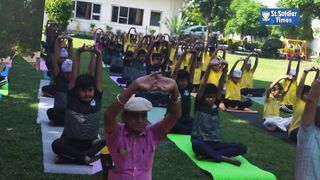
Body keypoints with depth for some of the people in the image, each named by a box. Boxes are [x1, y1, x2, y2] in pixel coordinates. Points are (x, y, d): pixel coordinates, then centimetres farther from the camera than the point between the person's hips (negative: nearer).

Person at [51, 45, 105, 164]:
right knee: (56, 145, -32)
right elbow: (74, 76, -12)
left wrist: (99, 55, -19)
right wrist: (78, 53, -20)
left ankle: (70, 157, -27)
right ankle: (85, 157, -28)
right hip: (70, 141, -1)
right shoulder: (72, 98, -5)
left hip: (90, 142, 2)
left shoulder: (96, 99, -2)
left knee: (107, 144, -29)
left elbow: (98, 77, -10)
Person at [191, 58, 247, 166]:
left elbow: (221, 86, 0)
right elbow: (203, 85, -12)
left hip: (215, 143, 5)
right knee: (196, 145, -42)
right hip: (201, 141, -5)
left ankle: (206, 154, -22)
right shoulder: (199, 104, 1)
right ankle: (224, 158, -25)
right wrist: (209, 67, -24)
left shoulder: (215, 105, 11)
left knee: (242, 148, -16)